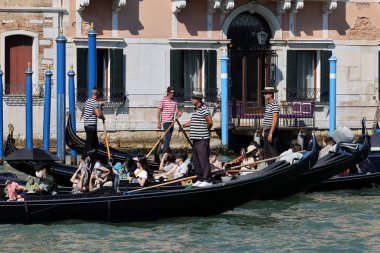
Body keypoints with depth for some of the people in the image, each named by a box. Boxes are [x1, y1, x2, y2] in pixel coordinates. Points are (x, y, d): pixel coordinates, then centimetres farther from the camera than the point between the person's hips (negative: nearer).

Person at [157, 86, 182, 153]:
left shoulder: (174, 101, 9)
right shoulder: (163, 100, -6)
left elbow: (176, 110, 6)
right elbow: (159, 111, -4)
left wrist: (179, 113, -19)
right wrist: (158, 122, -7)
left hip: (172, 121, 6)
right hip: (165, 121, -6)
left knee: (169, 137, 12)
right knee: (168, 137, -15)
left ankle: (165, 151, 23)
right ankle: (165, 153, -17)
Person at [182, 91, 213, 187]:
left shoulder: (203, 109, -14)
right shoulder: (195, 110, 16)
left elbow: (210, 122, -20)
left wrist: (205, 130, -5)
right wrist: (183, 125, 21)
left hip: (202, 139, -10)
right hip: (195, 139, 10)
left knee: (203, 160, -8)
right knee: (196, 161, 13)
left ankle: (207, 180, -5)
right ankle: (200, 179, 20)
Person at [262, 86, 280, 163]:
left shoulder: (274, 105, -14)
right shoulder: (267, 105, 16)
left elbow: (274, 120, -19)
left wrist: (271, 133, -23)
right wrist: (263, 131, 19)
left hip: (272, 131, -10)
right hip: (267, 131, 10)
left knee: (273, 151, -10)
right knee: (267, 151, 11)